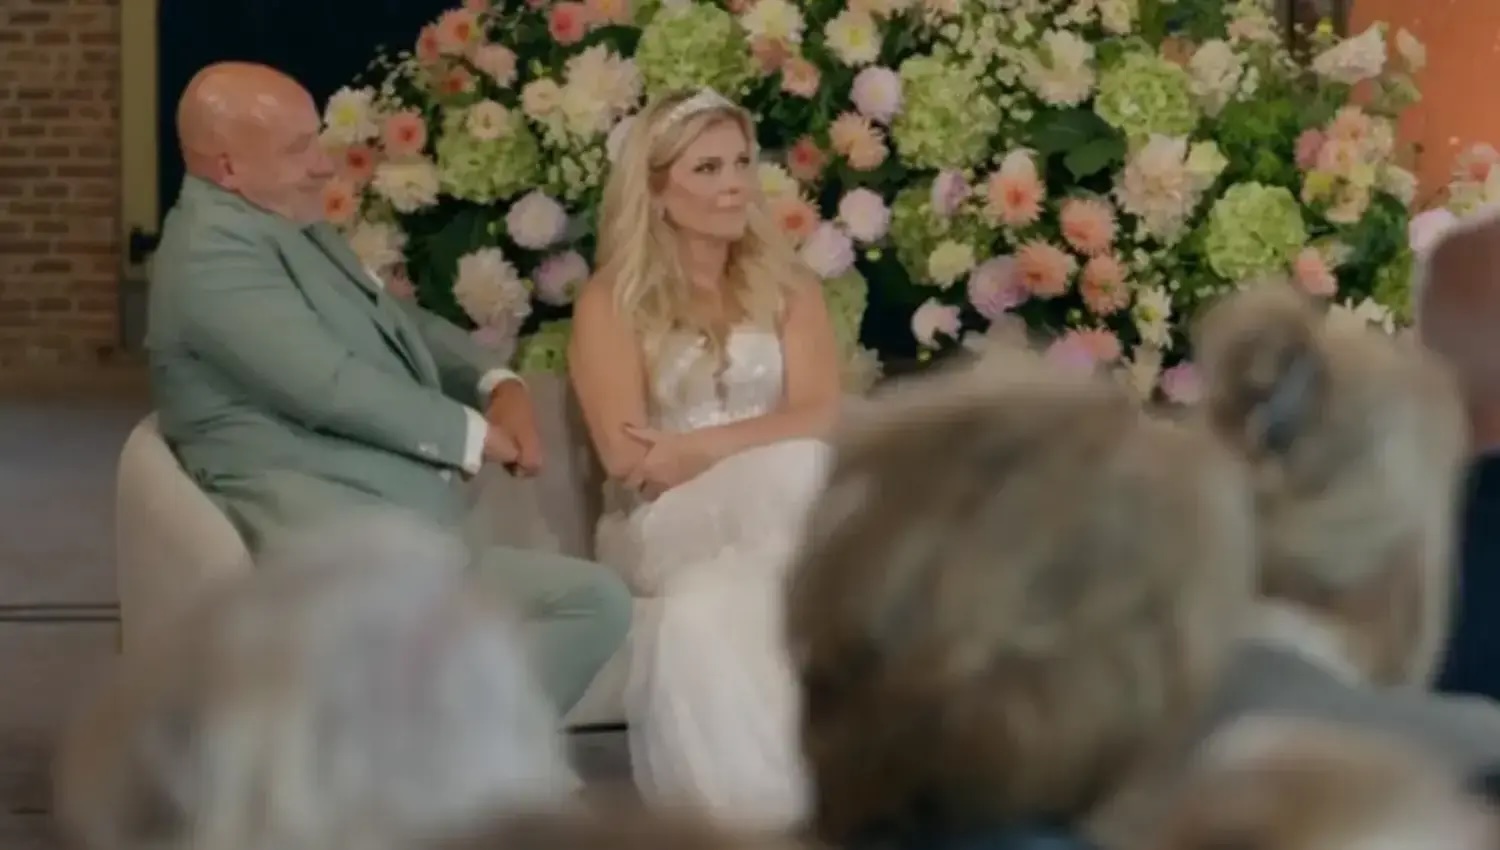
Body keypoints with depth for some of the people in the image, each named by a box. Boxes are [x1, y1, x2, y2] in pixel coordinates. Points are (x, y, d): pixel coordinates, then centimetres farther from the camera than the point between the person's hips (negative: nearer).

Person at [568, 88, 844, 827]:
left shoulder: (786, 285, 16)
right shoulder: (611, 301, 7)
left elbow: (818, 416, -2)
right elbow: (625, 456, -6)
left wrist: (698, 449, -17)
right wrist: (760, 447, -14)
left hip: (770, 515, 2)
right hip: (664, 526, -2)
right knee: (791, 471, -36)